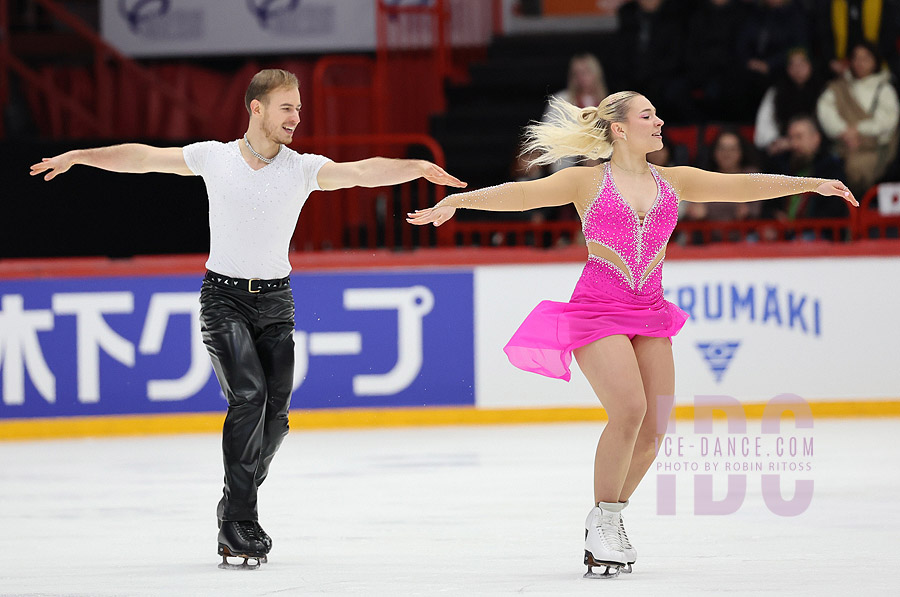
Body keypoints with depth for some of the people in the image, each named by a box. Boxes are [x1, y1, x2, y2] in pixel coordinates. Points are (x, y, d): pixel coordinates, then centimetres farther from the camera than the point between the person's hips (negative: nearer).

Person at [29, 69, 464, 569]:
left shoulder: (304, 168, -2)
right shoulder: (214, 157, -1)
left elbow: (362, 172, -17)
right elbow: (143, 158, 7)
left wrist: (416, 168, -33)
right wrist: (77, 156, 5)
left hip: (276, 301, 2)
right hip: (225, 298, -2)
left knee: (275, 411, -4)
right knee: (249, 393, -20)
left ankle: (239, 504, 18)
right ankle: (238, 524, -17)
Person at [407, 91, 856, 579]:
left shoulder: (672, 182, 11)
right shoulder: (588, 181, -1)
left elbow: (742, 186, 8)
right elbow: (523, 194, -11)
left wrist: (813, 184, 2)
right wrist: (458, 201, -24)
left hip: (649, 314, 5)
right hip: (598, 309, -5)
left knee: (652, 431, -3)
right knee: (629, 410, -23)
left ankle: (609, 520, 19)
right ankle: (603, 520, -8)